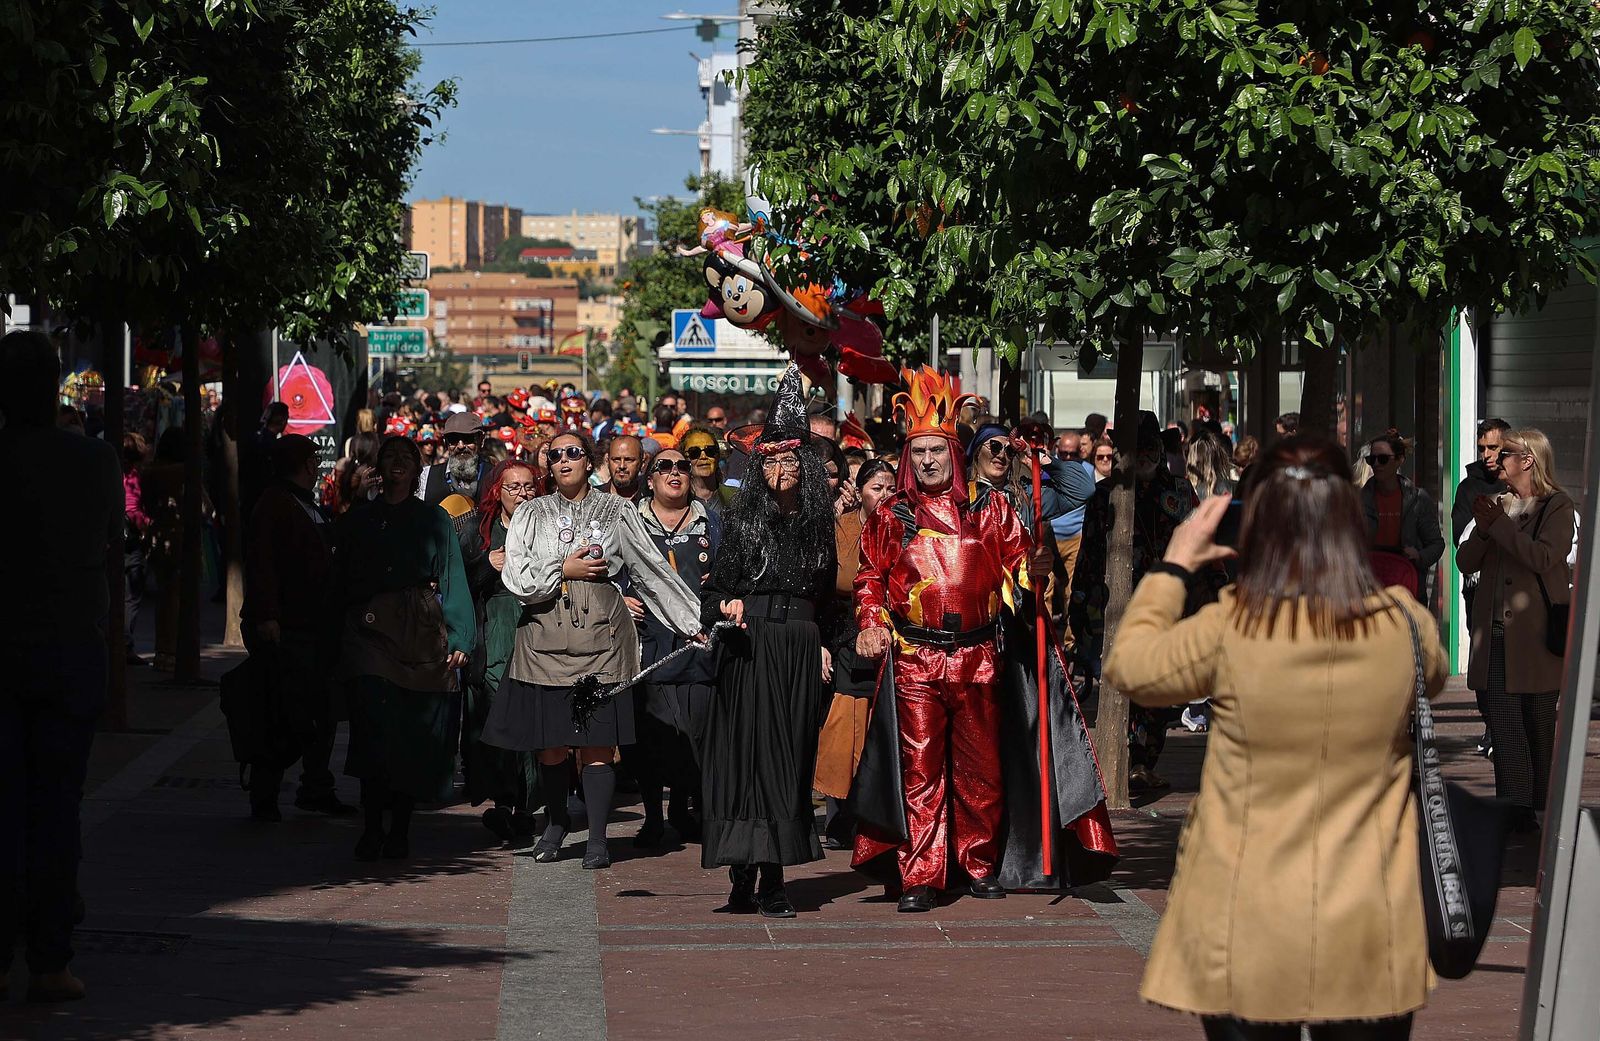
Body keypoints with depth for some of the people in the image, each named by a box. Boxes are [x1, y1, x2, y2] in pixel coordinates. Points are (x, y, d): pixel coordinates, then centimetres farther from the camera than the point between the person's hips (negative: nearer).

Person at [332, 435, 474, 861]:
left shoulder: (434, 519, 13)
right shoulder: (357, 522, 15)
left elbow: (453, 580, 9)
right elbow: (341, 585, 14)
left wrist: (459, 638, 0)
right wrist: (338, 636, 4)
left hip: (422, 634, 0)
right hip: (370, 630, 0)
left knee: (415, 734, 0)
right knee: (375, 725, -15)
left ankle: (400, 829, 10)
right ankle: (372, 828, -14)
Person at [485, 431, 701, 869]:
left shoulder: (616, 511, 9)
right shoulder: (533, 514, 13)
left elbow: (653, 570, 9)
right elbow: (517, 577, 3)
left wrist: (694, 622, 6)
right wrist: (564, 570, -7)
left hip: (600, 634, -1)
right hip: (546, 633, 1)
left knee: (598, 741, -6)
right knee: (549, 741, 1)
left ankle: (597, 838, 0)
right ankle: (555, 822, 24)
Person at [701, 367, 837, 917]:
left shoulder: (818, 521, 11)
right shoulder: (741, 517, 1)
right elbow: (715, 587, 0)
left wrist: (821, 643, 13)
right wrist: (726, 606, -20)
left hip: (801, 648, 4)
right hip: (750, 647, -3)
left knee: (791, 757, 2)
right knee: (750, 752, -6)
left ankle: (771, 877, 4)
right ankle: (746, 877, -5)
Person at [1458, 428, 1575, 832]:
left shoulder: (1558, 507, -2)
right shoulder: (1497, 505, 15)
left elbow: (1544, 557, -18)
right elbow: (1466, 562, 11)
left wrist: (1498, 524, -15)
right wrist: (1482, 526, -7)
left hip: (1537, 632, -5)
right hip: (1496, 634, 5)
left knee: (1540, 722, 4)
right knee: (1503, 725, -2)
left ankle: (1544, 809, 14)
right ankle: (1515, 806, 0)